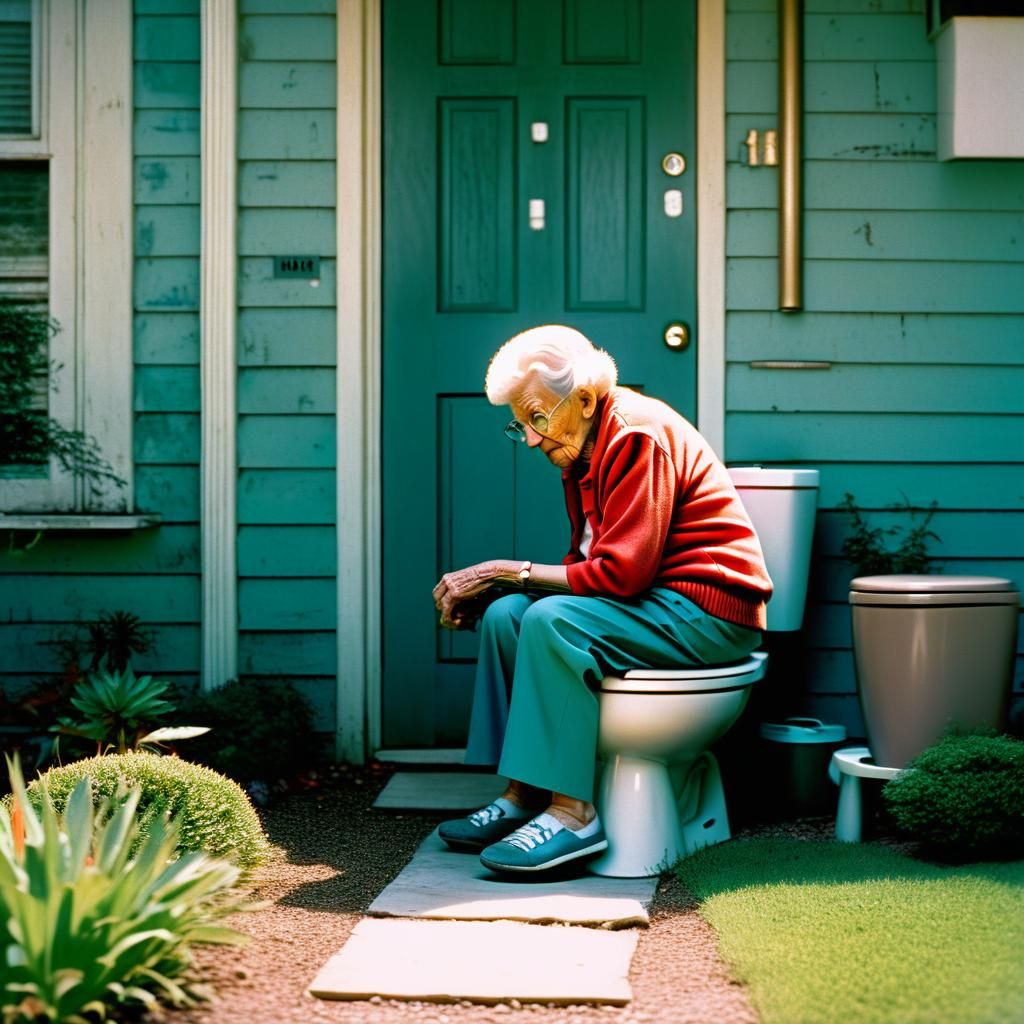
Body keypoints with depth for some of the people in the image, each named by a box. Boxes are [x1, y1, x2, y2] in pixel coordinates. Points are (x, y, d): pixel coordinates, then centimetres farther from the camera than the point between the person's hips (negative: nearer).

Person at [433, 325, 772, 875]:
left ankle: (571, 811, -24)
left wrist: (508, 571, -15)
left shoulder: (638, 436, -17)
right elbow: (587, 567, 10)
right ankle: (521, 795, -3)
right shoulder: (586, 448, 13)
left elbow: (620, 573, -23)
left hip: (708, 612, -10)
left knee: (552, 620, -27)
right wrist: (486, 585, -4)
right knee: (506, 614, -2)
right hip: (657, 600, 10)